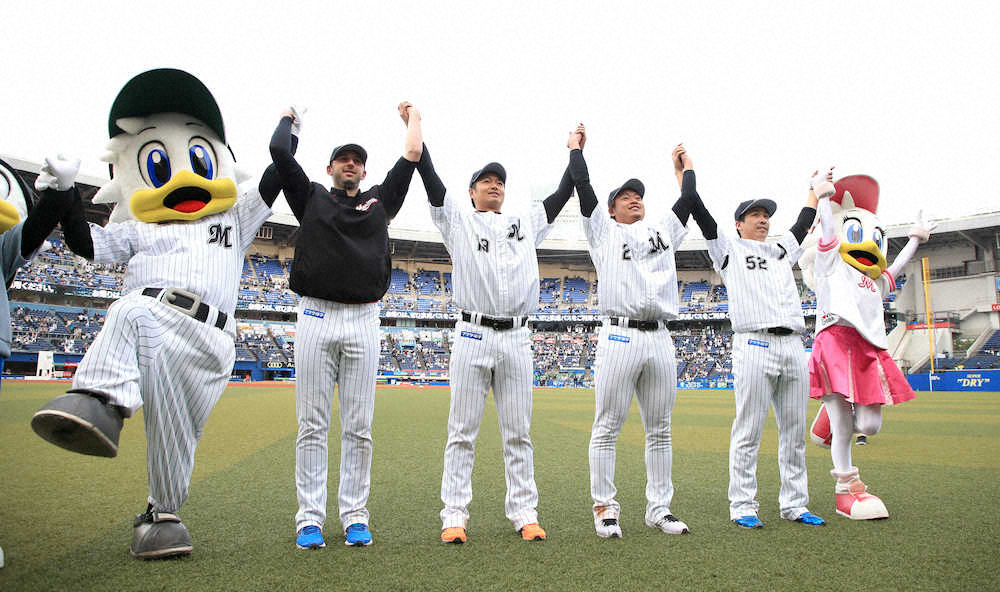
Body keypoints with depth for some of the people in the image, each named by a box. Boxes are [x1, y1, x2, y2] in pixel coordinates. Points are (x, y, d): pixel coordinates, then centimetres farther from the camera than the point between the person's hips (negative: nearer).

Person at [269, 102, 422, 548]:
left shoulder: (380, 200, 18)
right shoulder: (311, 197, 15)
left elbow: (412, 155, 17)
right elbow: (279, 151, 8)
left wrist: (411, 116, 32)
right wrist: (291, 119, 26)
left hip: (364, 323, 1)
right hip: (315, 318, -1)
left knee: (358, 428, 3)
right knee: (312, 426, 2)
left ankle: (355, 516, 12)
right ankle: (310, 517, 10)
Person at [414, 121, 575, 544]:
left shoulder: (526, 224, 22)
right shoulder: (458, 220, 13)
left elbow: (561, 195, 25)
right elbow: (429, 176, 7)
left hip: (516, 338, 3)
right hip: (473, 335, -3)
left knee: (518, 433, 6)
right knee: (462, 432, 0)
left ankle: (524, 514, 13)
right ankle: (454, 516, 6)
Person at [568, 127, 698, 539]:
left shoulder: (662, 228, 24)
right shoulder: (602, 231, 12)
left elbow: (688, 200, 27)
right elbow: (583, 189, 7)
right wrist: (576, 149, 17)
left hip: (660, 339, 5)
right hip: (619, 337, -4)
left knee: (659, 431, 9)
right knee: (607, 428, -2)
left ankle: (658, 509, 18)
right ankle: (605, 508, 8)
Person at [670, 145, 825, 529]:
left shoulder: (782, 249, 26)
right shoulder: (728, 248, 10)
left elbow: (803, 223, 42)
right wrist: (687, 167, 10)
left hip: (793, 346, 6)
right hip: (754, 346, -6)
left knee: (795, 430, 8)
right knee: (748, 431, -5)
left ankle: (794, 504, 17)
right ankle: (742, 505, 2)